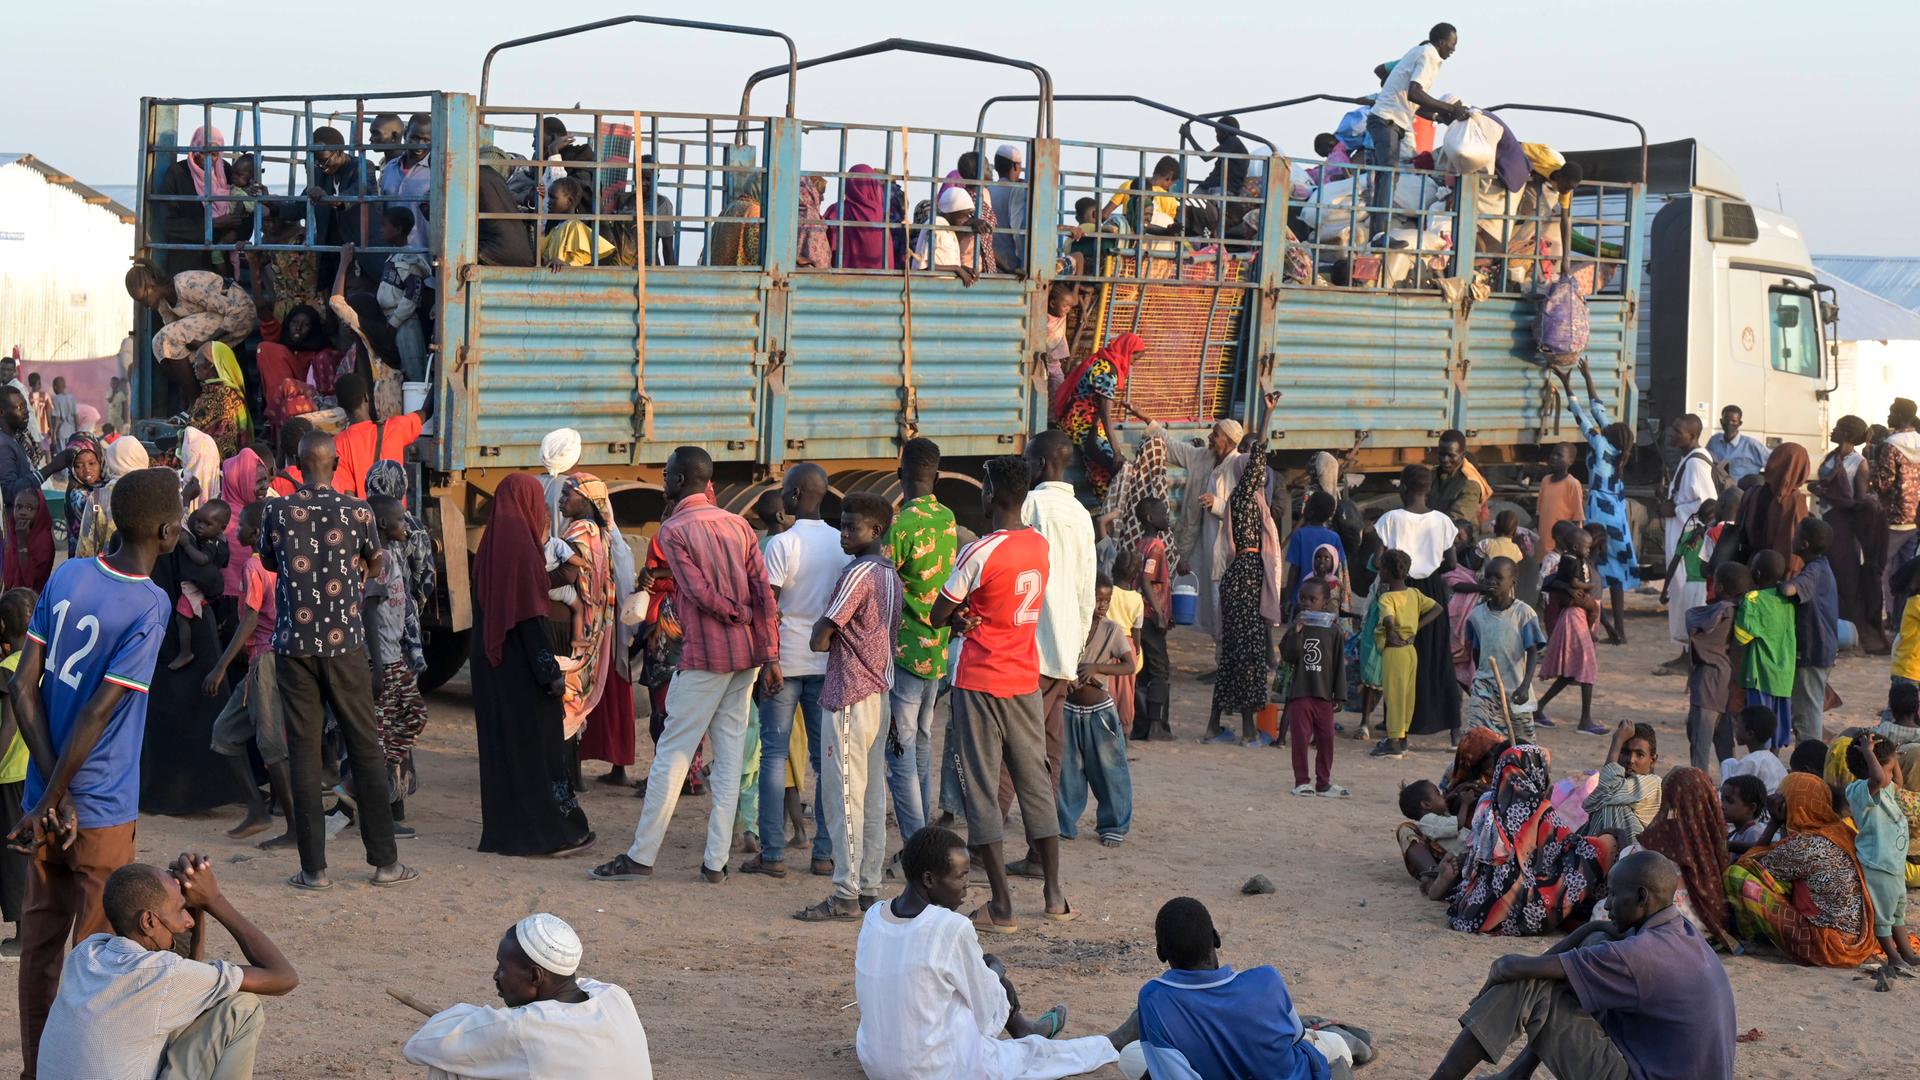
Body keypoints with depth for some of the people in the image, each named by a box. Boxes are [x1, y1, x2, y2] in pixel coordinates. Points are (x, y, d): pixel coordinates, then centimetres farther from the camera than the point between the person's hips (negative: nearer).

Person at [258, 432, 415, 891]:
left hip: (294, 644, 0)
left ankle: (313, 868, 3)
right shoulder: (356, 512, -4)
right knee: (365, 747, 7)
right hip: (345, 643, 0)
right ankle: (385, 861, 10)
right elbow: (373, 563, 13)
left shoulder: (277, 510, -3)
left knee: (304, 751, 4)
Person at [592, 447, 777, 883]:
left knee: (672, 755, 0)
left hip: (705, 654, -6)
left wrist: (737, 615, 2)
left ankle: (641, 857, 3)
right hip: (746, 655, 6)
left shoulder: (673, 530, -7)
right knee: (730, 757, 7)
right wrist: (770, 655, 1)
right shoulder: (737, 524, 9)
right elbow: (763, 592, 2)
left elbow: (702, 595, -14)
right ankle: (716, 861, 8)